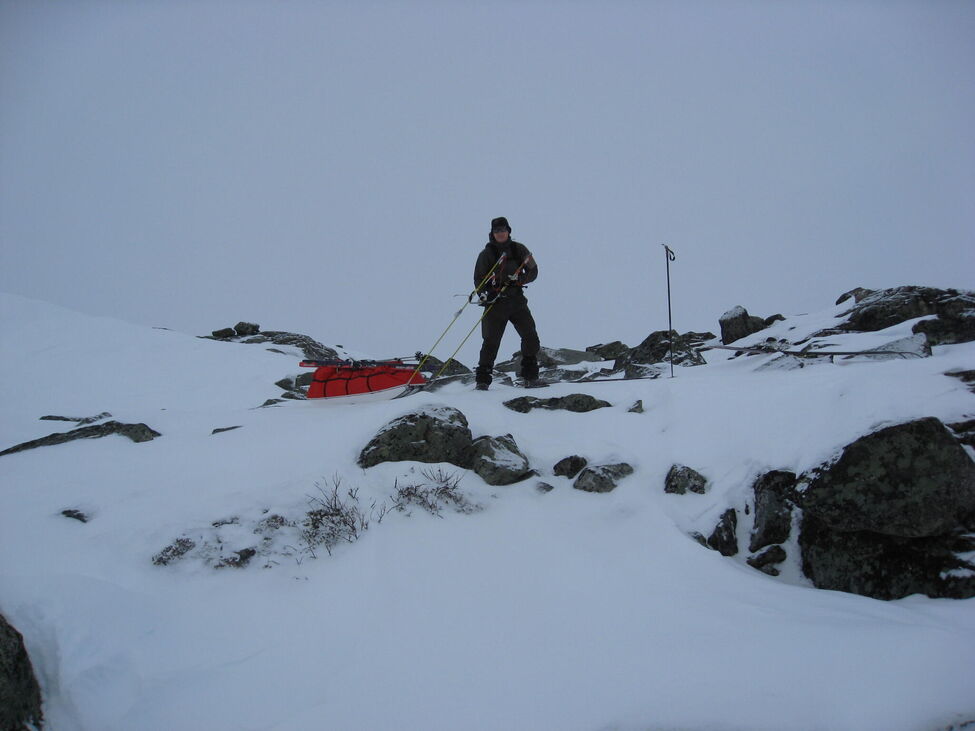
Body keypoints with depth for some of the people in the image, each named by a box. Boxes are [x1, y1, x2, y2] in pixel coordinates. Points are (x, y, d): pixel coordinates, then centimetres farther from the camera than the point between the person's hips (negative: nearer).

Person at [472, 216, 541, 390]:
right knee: (491, 340, -7)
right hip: (495, 301, -2)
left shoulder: (519, 250, 7)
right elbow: (478, 278, 6)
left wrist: (519, 279, -12)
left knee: (531, 337, -6)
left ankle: (530, 375, 8)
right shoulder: (486, 254, 3)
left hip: (517, 299, 2)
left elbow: (533, 271, 8)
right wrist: (484, 293, -13)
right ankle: (482, 379, -1)